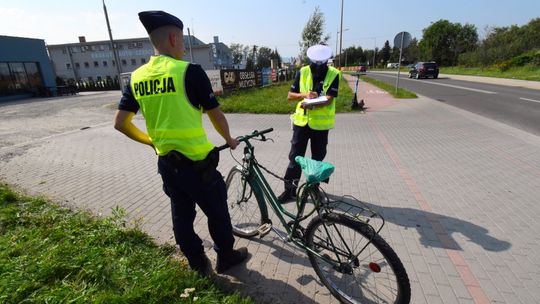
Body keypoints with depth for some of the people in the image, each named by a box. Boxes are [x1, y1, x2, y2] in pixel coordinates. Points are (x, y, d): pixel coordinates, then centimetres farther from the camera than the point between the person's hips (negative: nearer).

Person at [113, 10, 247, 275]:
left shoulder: (136, 77, 3)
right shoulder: (190, 71, -14)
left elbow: (120, 123, 6)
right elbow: (216, 115, -8)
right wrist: (229, 140, 9)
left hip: (166, 163, 7)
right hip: (198, 163, -6)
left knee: (181, 215, 19)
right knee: (217, 212, 14)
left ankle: (197, 264, 38)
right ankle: (226, 257, 34)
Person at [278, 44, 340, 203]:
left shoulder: (333, 74, -7)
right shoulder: (302, 72, -1)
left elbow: (328, 100, -17)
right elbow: (290, 96, 0)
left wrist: (311, 105, -33)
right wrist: (304, 95, -18)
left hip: (320, 124, -1)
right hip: (301, 121, 1)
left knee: (318, 158, 12)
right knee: (295, 156, 3)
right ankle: (289, 189, 15)